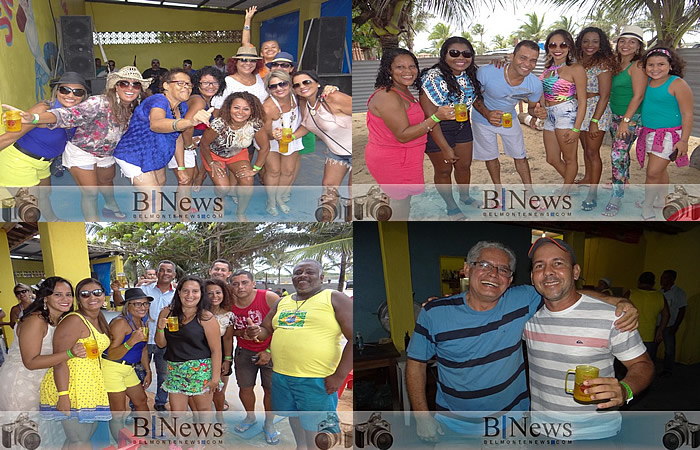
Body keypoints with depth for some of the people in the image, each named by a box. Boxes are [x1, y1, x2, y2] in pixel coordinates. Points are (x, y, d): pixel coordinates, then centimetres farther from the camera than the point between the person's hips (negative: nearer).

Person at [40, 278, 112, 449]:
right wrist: (63, 395, -27)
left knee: (90, 432, 17)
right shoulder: (74, 321, -17)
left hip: (90, 386, 9)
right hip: (69, 386, -9)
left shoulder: (99, 320, 11)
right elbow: (59, 360, -21)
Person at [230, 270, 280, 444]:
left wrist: (269, 351, -15)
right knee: (245, 387, 9)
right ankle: (250, 417, 37)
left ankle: (269, 424, 24)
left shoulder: (270, 298, -20)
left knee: (271, 389, 1)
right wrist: (242, 333, -14)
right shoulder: (229, 304, -6)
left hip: (270, 351, -3)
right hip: (244, 351, 3)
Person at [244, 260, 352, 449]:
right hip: (281, 376, 6)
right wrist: (256, 332, -5)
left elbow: (354, 337, -12)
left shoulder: (334, 298, -6)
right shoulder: (282, 302, 13)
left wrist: (339, 376, -17)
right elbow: (265, 330, 21)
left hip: (317, 380, -6)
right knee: (294, 420, 21)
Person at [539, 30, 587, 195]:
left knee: (569, 159, 5)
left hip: (567, 114, -7)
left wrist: (576, 129, -15)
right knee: (553, 159, 15)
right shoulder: (549, 67, 11)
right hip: (550, 116, 7)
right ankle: (572, 185, 36)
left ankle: (565, 191, 23)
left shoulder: (576, 68, -8)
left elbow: (582, 101, -10)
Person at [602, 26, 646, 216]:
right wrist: (617, 119, 11)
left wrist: (626, 120, -20)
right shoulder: (617, 65, 11)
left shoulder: (637, 66, -13)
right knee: (621, 154, 18)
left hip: (631, 118, -8)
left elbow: (638, 95, -18)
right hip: (615, 116, 8)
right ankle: (623, 184, 34)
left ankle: (616, 198, -8)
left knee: (618, 154, -14)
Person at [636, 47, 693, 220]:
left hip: (669, 134, -6)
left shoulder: (677, 84, -13)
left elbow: (687, 114, -12)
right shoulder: (646, 82, 4)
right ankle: (661, 201, 33)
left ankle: (646, 209, 3)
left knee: (653, 172, -8)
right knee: (659, 170, 17)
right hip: (650, 133, 6)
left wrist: (684, 140, -15)